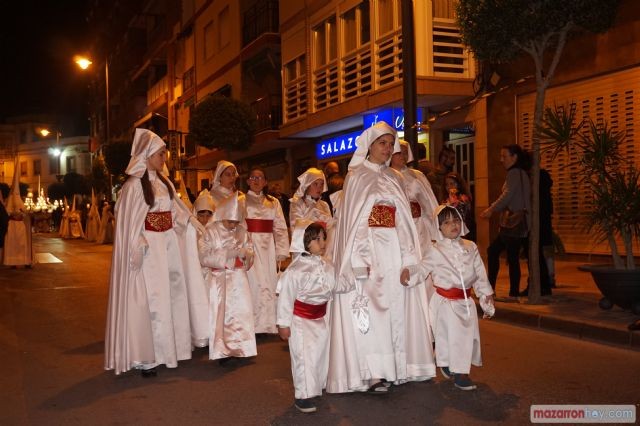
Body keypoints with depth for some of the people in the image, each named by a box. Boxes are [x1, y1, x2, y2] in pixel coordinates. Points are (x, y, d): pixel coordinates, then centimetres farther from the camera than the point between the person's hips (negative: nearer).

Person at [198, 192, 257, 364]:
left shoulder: (241, 232, 7)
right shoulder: (210, 232, -5)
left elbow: (250, 253, 9)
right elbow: (204, 257, -13)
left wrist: (244, 253, -14)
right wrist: (226, 254, -18)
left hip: (238, 278, 3)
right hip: (219, 279, -3)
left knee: (242, 312, 0)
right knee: (221, 314, -1)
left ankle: (239, 348, 12)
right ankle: (223, 352, 7)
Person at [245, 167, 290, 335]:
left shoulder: (273, 202, 15)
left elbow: (281, 228, 10)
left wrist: (281, 253, 1)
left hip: (268, 248, 3)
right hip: (249, 247, -3)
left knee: (269, 283, 1)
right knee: (253, 282, -9)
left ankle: (268, 323, 8)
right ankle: (253, 323, -4)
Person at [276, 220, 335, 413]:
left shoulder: (327, 266, 0)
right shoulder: (295, 270, -21)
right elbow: (285, 297, -17)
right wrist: (283, 323, -14)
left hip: (321, 318, 7)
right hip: (301, 319, -7)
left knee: (321, 353, 17)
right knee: (304, 357, -4)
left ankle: (318, 386, 36)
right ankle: (302, 396, 7)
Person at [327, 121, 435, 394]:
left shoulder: (394, 179, 16)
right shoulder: (357, 177, 1)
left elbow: (403, 221, 13)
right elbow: (352, 220, -6)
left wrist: (408, 257, 4)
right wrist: (359, 260, -16)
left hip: (395, 252, 5)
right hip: (369, 251, -5)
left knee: (397, 308, 4)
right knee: (370, 311, -8)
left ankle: (395, 366, 11)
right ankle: (372, 373, -6)